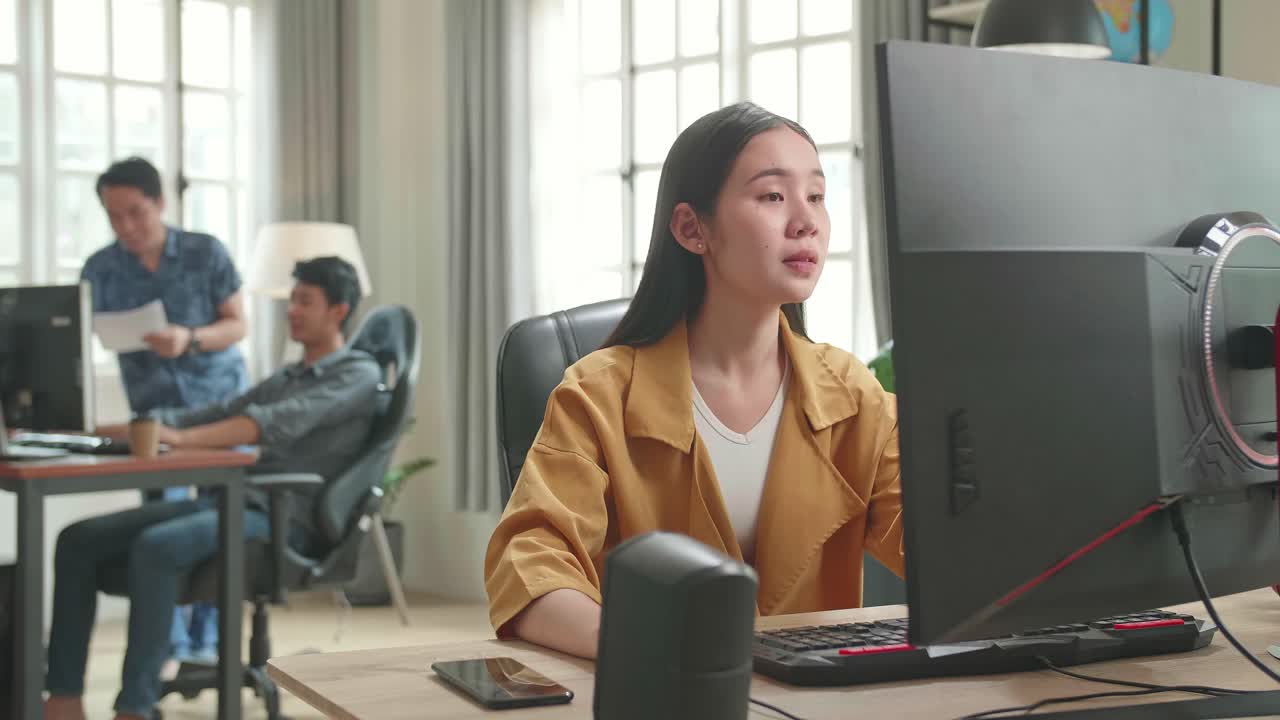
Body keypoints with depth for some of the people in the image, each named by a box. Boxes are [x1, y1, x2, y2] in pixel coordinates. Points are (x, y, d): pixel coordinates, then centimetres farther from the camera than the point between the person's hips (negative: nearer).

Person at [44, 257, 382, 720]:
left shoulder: (359, 374, -1)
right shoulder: (285, 379, 26)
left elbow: (276, 423, -18)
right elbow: (212, 418, 19)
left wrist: (179, 437, -28)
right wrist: (124, 427, 3)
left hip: (281, 518, -8)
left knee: (155, 547, -34)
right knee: (78, 540, -7)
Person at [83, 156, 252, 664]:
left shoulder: (206, 252, -7)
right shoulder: (99, 270, -4)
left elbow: (237, 326, -6)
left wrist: (190, 340, -25)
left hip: (224, 403, 0)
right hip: (155, 411, 1)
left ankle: (206, 639, 10)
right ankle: (170, 644, 2)